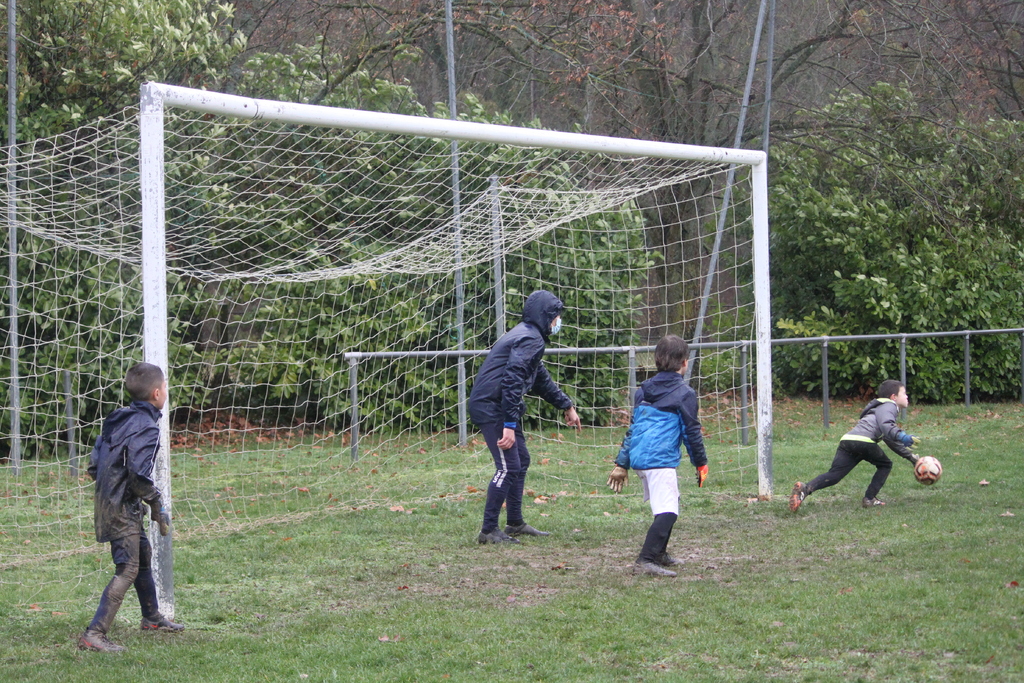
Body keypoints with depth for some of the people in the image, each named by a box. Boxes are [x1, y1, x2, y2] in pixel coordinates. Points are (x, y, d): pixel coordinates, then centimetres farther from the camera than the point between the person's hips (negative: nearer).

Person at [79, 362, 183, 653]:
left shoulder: (117, 420, 10)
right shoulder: (146, 427, -17)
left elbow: (94, 466, 12)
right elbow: (139, 474, -25)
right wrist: (157, 508, -15)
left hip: (106, 505, 10)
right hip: (122, 508, -10)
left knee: (143, 554, 24)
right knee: (127, 569, -9)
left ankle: (152, 617, 41)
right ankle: (94, 634, -15)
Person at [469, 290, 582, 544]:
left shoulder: (529, 336, 19)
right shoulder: (530, 340, -15)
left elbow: (541, 380, 33)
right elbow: (512, 382, -25)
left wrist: (566, 405, 39)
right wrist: (509, 425, -28)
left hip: (498, 407, 11)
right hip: (491, 407, -11)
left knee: (521, 461, 18)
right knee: (508, 467, -11)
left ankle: (515, 523, 26)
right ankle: (488, 530, -8)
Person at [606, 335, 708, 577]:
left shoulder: (643, 390, 17)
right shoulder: (684, 393, -3)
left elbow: (632, 429, 20)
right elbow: (691, 431, -1)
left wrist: (622, 464, 22)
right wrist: (701, 463, 11)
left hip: (639, 457, 8)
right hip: (661, 459, -8)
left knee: (665, 508, 24)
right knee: (667, 511, -13)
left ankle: (659, 553, 31)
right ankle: (646, 560, -25)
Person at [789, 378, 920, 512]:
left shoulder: (882, 407, 41)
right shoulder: (889, 406, 11)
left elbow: (891, 440, 48)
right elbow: (886, 426, -11)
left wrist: (910, 456, 48)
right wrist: (902, 437, -22)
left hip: (846, 441, 8)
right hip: (863, 441, -8)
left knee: (833, 475, -5)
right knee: (885, 465, 15)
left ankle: (806, 488, -28)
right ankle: (869, 498, 5)